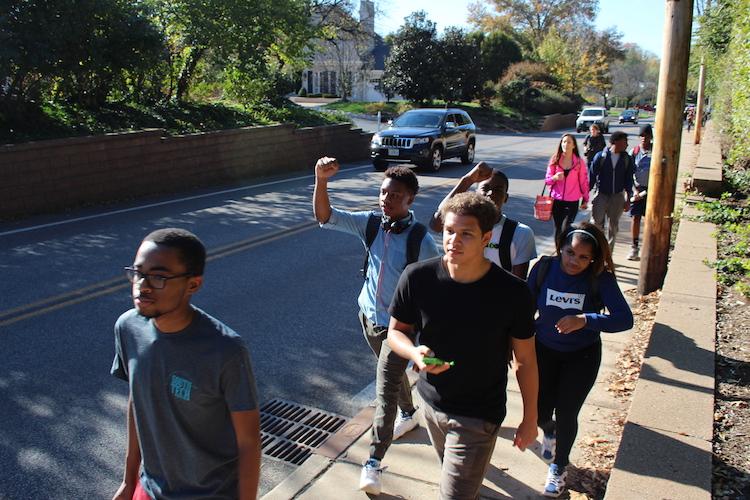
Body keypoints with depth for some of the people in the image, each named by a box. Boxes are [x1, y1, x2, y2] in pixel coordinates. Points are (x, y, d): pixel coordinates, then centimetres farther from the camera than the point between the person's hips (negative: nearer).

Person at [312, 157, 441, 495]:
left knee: (386, 388, -6)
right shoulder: (370, 223, -9)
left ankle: (374, 461, 6)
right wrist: (321, 180, -32)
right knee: (393, 373, 26)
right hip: (369, 315, 6)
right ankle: (408, 414, 53)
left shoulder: (421, 241, -22)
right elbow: (324, 217, -16)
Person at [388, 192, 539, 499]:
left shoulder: (512, 293, -21)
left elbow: (525, 360, -8)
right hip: (431, 402, 4)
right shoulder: (416, 278, -18)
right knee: (452, 472, 28)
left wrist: (530, 419, 0)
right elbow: (396, 331, -3)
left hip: (479, 417, -3)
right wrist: (416, 353, -25)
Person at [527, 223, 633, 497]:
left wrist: (585, 320, -43)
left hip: (581, 356, -1)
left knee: (566, 414, 5)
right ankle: (549, 431, 47)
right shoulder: (544, 268, -18)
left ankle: (559, 467, 37)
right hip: (544, 350, 2)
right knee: (539, 411, 5)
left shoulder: (600, 279, -22)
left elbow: (625, 318, -29)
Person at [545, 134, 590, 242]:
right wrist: (555, 177, -19)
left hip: (572, 202, -2)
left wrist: (585, 199, 8)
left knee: (565, 228, -12)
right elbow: (547, 180, 3)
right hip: (557, 200, 2)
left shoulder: (579, 162, -3)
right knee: (558, 228, 8)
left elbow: (583, 181, 4)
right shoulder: (555, 160, 0)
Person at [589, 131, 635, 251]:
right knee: (597, 224, -2)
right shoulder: (600, 156, -7)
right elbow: (592, 176, -2)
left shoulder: (627, 159, 0)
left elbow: (628, 179, 6)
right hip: (601, 195, -2)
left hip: (618, 197, 2)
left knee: (613, 227, 9)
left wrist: (628, 199, 4)